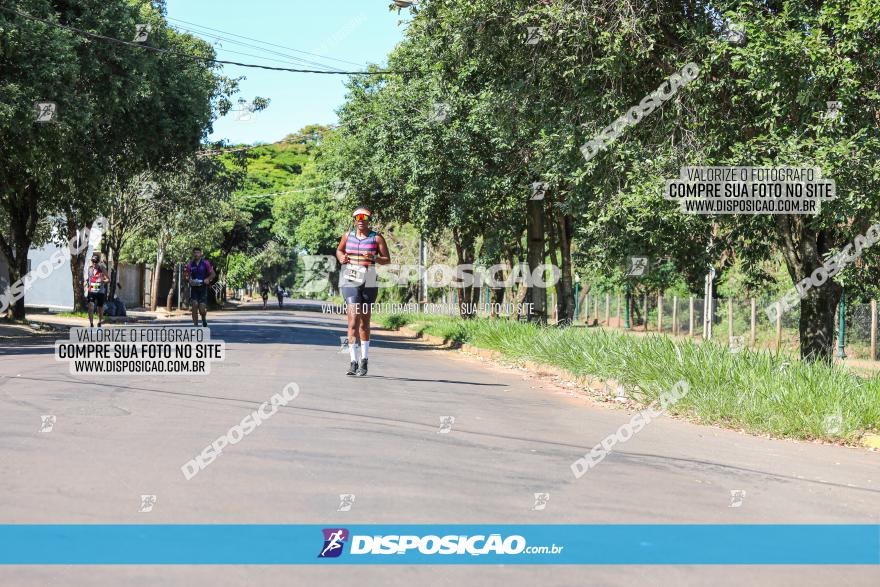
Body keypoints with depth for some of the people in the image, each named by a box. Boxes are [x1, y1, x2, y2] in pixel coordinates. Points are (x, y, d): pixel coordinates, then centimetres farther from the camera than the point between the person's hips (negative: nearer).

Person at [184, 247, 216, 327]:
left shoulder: (205, 263, -2)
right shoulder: (190, 264, 4)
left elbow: (213, 274, 2)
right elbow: (185, 275, 9)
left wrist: (208, 279, -17)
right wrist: (189, 279, -12)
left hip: (203, 288, -1)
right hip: (194, 287, 1)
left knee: (202, 308, -6)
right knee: (194, 305, -13)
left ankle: (204, 319, 28)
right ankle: (195, 325, -5)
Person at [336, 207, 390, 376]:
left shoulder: (376, 238, 0)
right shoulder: (348, 235, 6)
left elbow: (387, 260, 1)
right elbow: (339, 250, 23)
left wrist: (374, 258, -19)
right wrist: (341, 258, 0)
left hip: (369, 282, 0)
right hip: (350, 280, 0)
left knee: (364, 321, 11)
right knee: (354, 319, -14)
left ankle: (364, 361, 25)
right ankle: (353, 362, -15)